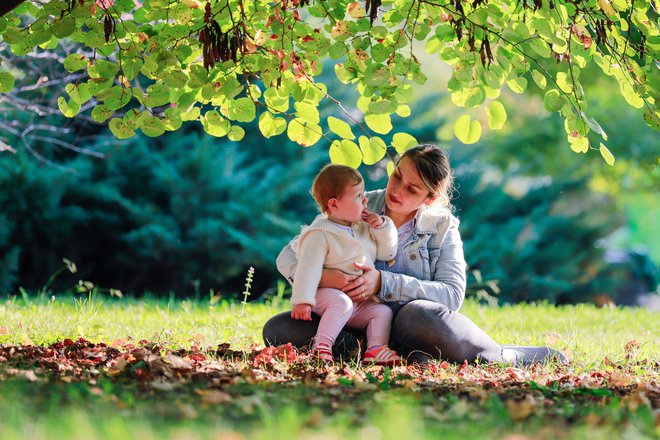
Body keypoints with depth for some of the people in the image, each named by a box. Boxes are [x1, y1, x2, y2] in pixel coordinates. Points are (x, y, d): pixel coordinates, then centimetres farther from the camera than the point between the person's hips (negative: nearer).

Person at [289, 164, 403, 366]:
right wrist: (302, 301, -28)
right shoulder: (320, 235, -12)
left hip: (361, 301, 7)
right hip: (326, 294, -7)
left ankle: (376, 349, -18)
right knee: (342, 303, -35)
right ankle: (321, 346, -38)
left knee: (383, 311, -10)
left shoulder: (364, 228, 13)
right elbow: (308, 269, -19)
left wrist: (383, 227, 1)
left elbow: (387, 252, 18)